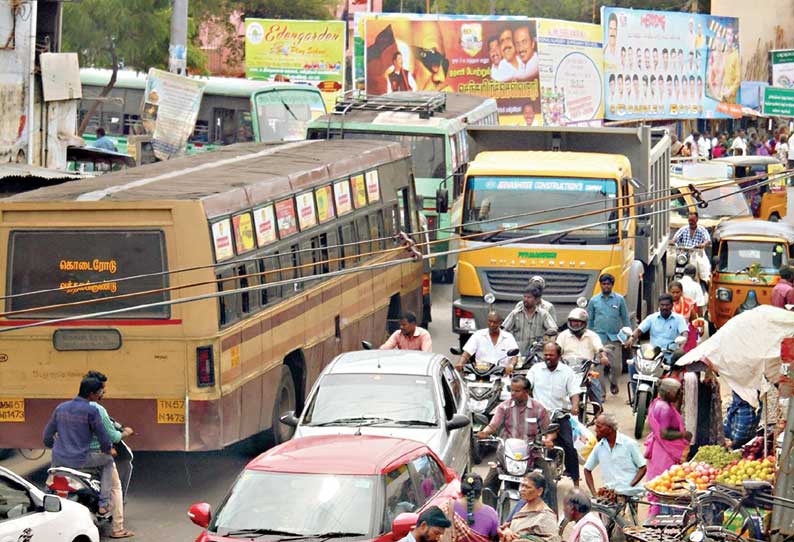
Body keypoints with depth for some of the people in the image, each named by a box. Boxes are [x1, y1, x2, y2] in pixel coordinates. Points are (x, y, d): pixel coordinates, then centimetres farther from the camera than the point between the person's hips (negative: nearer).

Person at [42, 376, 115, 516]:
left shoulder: (61, 408, 8)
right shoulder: (91, 411, -11)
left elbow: (47, 436, 14)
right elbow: (102, 435, -5)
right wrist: (108, 449, 16)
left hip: (59, 459, 5)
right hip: (80, 460, -5)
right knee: (108, 460, 18)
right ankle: (103, 504, 12)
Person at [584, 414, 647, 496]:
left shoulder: (629, 444, -1)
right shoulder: (599, 447, 10)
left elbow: (643, 468, 2)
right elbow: (587, 470, 19)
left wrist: (630, 486, -10)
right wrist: (594, 492, 7)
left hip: (629, 494, -4)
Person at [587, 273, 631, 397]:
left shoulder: (619, 299, 4)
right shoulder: (594, 300, 7)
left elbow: (625, 319, 7)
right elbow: (589, 320, 13)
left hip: (615, 338, 0)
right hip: (599, 338, 0)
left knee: (616, 366, 0)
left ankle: (613, 382, 30)